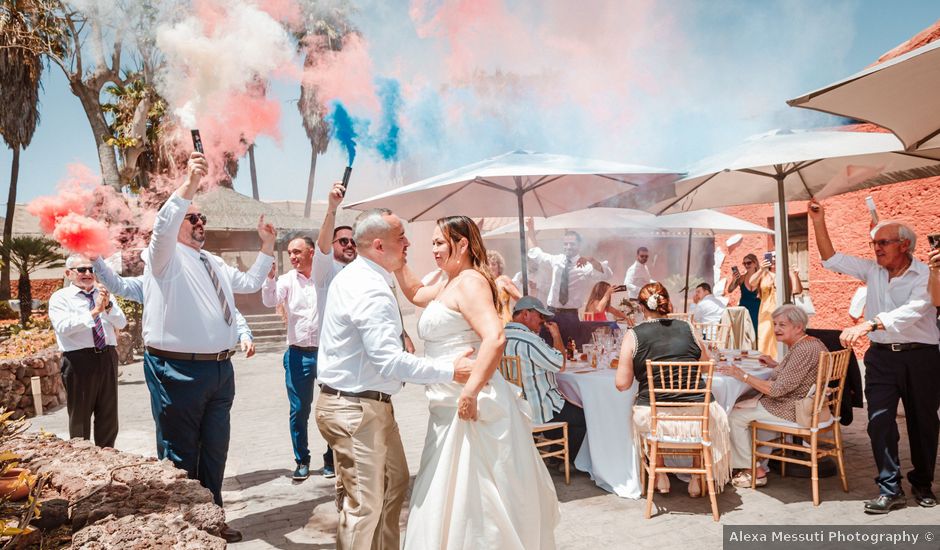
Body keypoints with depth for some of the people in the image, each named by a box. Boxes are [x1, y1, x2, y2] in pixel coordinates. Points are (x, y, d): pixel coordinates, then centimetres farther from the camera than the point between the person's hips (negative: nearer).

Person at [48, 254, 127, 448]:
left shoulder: (104, 294, 11)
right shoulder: (60, 298, 0)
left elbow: (121, 323, 1)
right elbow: (63, 327, -17)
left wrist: (108, 305, -16)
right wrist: (94, 311, -24)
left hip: (108, 357, 4)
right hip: (79, 360, -4)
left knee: (109, 416, 13)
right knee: (80, 417, 8)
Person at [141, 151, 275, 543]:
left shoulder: (214, 264, 20)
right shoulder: (165, 256, -4)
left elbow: (250, 283, 29)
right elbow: (163, 226, -25)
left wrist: (267, 247, 23)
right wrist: (189, 185, -38)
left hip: (220, 368, 8)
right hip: (177, 370, -8)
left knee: (215, 449, 16)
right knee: (180, 454, 3)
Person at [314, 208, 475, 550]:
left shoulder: (353, 276, 10)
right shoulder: (371, 291, -23)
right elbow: (389, 362, -29)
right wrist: (450, 370, -23)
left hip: (370, 404, 11)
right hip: (356, 409, -11)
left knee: (394, 483, 20)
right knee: (365, 504, -1)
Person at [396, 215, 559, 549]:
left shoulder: (470, 281, -13)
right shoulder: (448, 284, 17)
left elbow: (495, 338, -25)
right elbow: (415, 293, 37)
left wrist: (470, 392, -27)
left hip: (470, 405, -10)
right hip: (449, 408, 10)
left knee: (471, 493, -2)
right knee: (454, 494, 17)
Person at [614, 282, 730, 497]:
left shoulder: (633, 335, -3)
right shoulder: (687, 328, 4)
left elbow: (622, 383, -4)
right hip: (697, 415, 2)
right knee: (715, 414, 37)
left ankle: (659, 474, 38)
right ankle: (698, 477, 38)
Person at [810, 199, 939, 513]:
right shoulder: (873, 271, 7)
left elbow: (912, 312, -26)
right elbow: (832, 260, 11)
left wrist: (868, 325, -39)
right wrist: (819, 223, 2)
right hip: (881, 356, 3)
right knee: (880, 421, -4)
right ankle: (890, 489, 2)